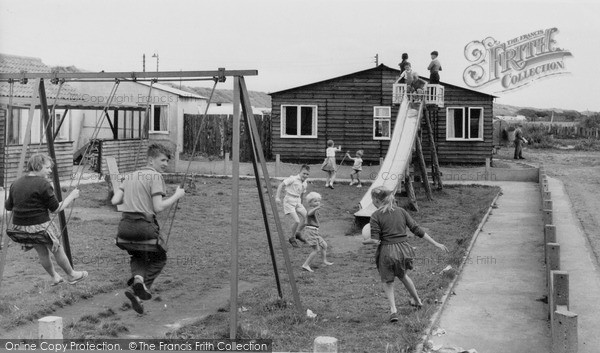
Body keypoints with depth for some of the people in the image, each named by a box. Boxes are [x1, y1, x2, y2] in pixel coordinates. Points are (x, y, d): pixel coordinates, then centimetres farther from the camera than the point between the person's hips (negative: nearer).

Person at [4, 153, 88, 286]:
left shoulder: (16, 183, 3)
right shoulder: (43, 184, -17)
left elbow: (8, 206, 12)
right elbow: (56, 209, -12)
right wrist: (72, 196, 0)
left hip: (20, 227, 6)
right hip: (40, 226, -6)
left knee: (42, 253, 25)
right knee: (57, 250, 16)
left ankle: (55, 277, 40)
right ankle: (71, 275, 34)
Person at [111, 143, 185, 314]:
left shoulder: (129, 176, 16)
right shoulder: (155, 176, -4)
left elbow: (115, 200, 9)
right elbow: (158, 207, -12)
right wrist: (176, 196, 0)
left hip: (124, 226, 6)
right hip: (144, 226, -6)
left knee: (138, 256, 29)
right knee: (159, 258, 18)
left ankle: (138, 276, -2)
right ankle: (137, 290, 1)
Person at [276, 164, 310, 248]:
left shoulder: (305, 184, 11)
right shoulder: (293, 179, -11)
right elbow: (281, 185, -13)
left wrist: (301, 205, 27)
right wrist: (277, 197, -22)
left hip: (298, 203, 7)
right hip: (289, 203, -7)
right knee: (296, 221, -17)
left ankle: (298, 233, 18)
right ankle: (292, 238, 7)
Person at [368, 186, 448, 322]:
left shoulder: (376, 216, -9)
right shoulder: (400, 211, 4)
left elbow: (375, 241, -14)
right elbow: (417, 230, 2)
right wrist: (436, 243, 6)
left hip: (387, 251, -4)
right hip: (404, 249, 4)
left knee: (387, 280, 18)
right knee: (402, 275, 30)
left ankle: (393, 309, 4)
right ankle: (417, 301, 43)